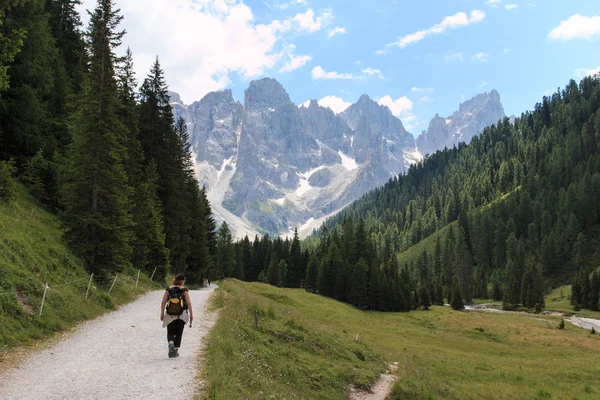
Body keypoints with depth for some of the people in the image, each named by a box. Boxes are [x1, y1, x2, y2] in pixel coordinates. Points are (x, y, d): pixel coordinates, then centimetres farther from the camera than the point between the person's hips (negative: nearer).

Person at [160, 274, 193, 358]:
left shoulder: (168, 290, 1)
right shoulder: (184, 291, -5)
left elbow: (163, 303, 0)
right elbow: (188, 303, -7)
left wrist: (162, 313, 7)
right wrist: (191, 314, 0)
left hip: (170, 315, 1)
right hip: (181, 315, -1)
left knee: (170, 332, 12)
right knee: (178, 333, 12)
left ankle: (171, 344, -16)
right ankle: (175, 350, 13)